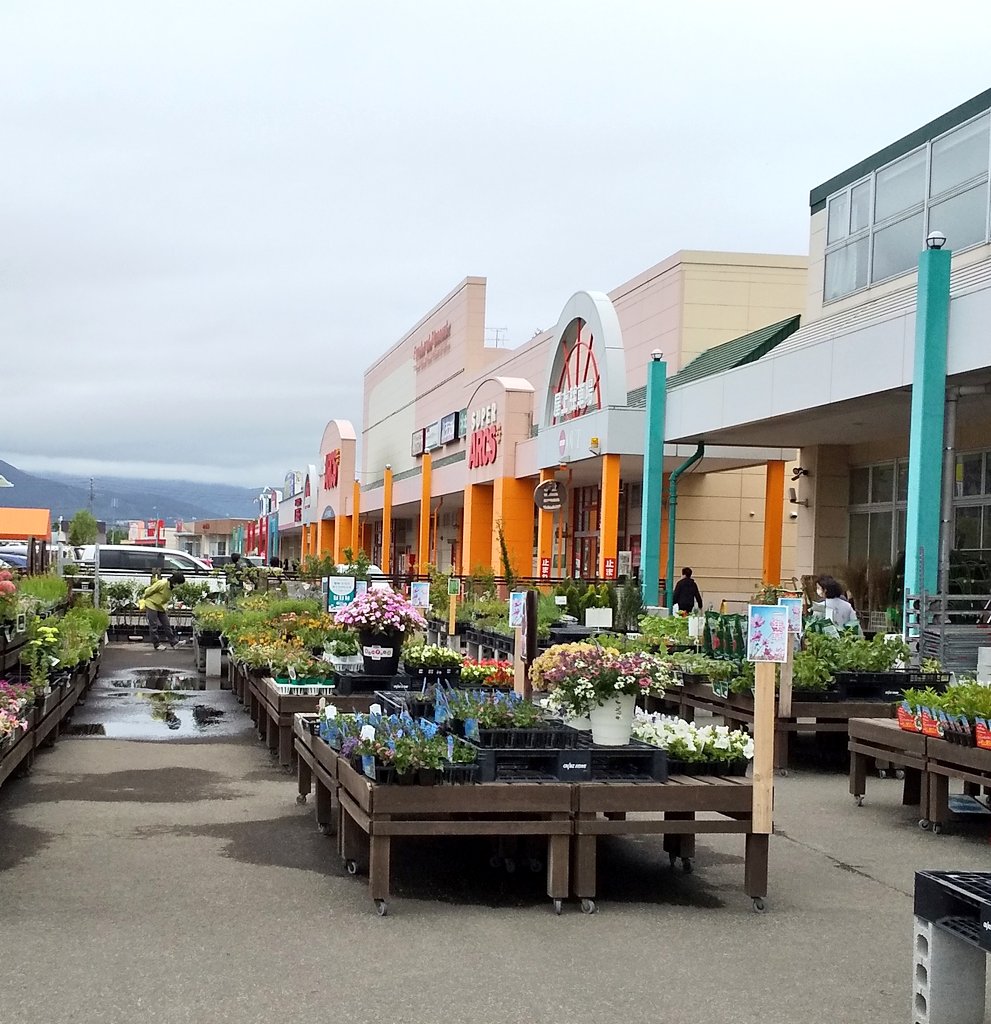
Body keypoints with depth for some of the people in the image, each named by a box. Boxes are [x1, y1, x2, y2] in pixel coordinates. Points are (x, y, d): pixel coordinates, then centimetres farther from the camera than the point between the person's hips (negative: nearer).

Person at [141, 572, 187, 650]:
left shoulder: (172, 588, -2)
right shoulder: (162, 584, -26)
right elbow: (150, 590, -14)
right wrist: (144, 597, 0)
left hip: (161, 607, 7)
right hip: (151, 605, -7)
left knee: (167, 625, 5)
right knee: (154, 626, -1)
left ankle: (174, 642, 7)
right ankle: (157, 644, 6)